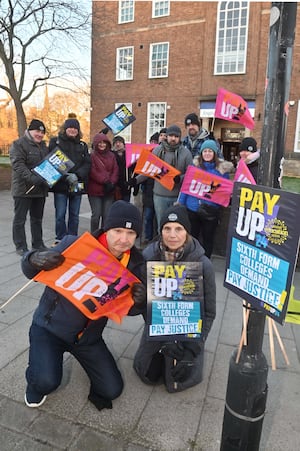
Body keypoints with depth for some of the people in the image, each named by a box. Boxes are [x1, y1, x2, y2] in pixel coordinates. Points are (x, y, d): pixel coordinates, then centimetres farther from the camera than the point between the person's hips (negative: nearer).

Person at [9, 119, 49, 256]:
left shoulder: (43, 145, 17)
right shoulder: (19, 144, -6)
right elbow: (18, 165, -18)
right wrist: (31, 177, -32)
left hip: (40, 189, 7)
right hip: (23, 189, -7)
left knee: (37, 219, 14)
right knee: (20, 219, 0)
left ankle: (38, 244, 25)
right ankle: (21, 247, 7)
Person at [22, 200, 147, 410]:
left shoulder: (135, 264, -11)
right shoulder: (74, 244, -20)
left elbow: (128, 308, -1)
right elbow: (31, 272, -10)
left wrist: (138, 301, -26)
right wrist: (36, 260, -35)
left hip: (88, 336, 3)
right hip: (50, 326, -3)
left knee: (112, 390, 3)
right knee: (47, 381, -24)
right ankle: (37, 384, 16)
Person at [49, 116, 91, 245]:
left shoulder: (82, 145, 14)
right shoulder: (55, 142, 5)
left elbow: (87, 163, 4)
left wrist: (76, 175, -14)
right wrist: (66, 176, -17)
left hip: (77, 185, 3)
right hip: (60, 184, -3)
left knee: (74, 215, 9)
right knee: (60, 215, 0)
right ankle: (60, 240, 13)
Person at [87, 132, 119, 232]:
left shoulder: (111, 155, 14)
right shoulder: (92, 156, -1)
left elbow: (115, 170, 7)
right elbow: (93, 172, -10)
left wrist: (112, 182, -9)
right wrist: (105, 181, -15)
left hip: (109, 190, 4)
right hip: (95, 190, -4)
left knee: (107, 215, 5)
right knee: (96, 215, -3)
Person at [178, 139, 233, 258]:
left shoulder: (222, 168, -1)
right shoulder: (194, 165, 3)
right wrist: (180, 204, 4)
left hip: (211, 211, -1)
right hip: (192, 208, 1)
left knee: (208, 238, 11)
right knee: (192, 236, 15)